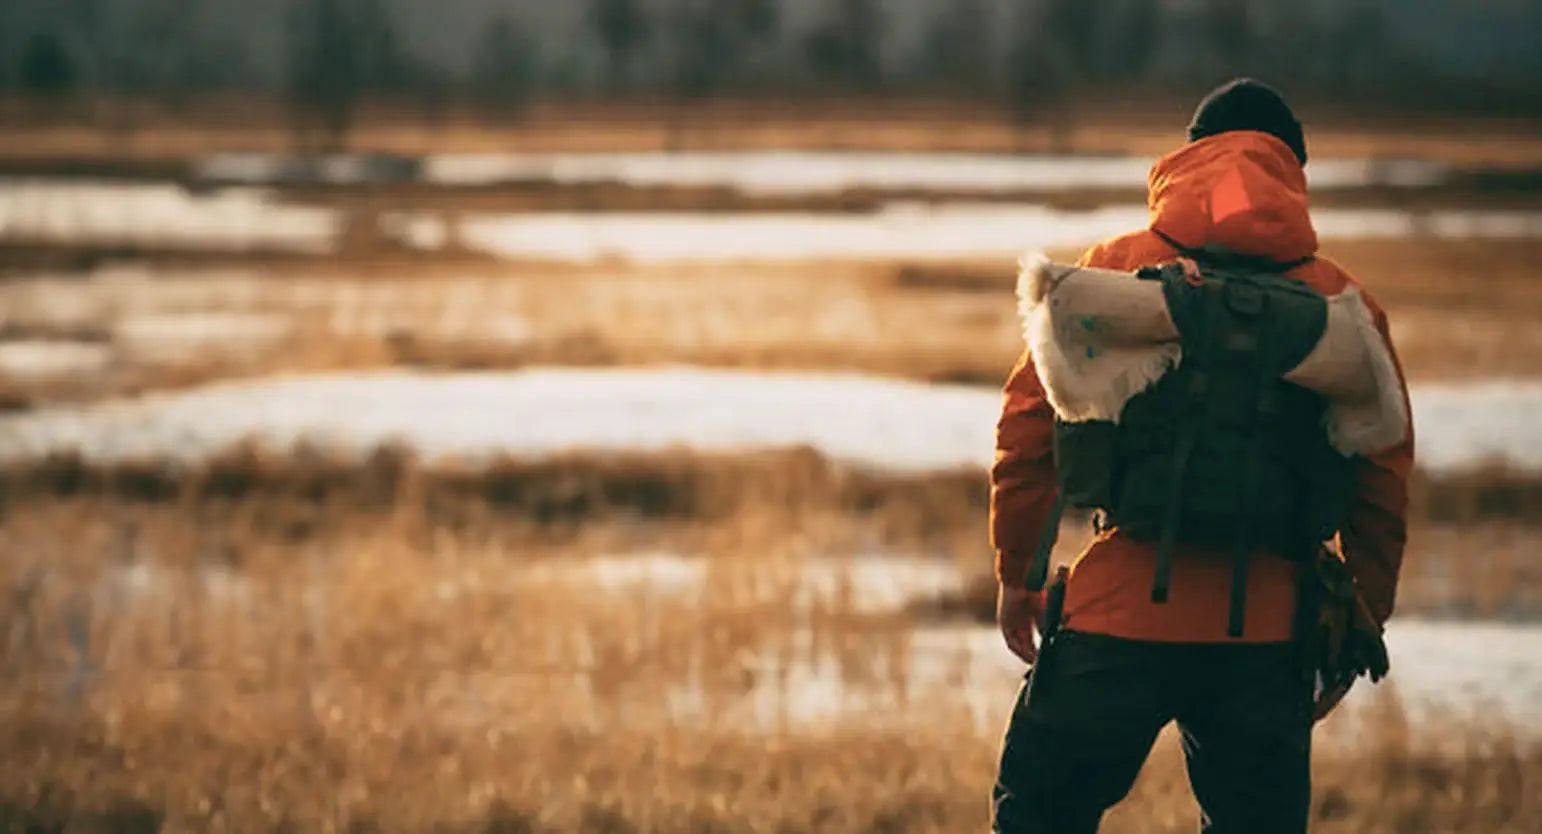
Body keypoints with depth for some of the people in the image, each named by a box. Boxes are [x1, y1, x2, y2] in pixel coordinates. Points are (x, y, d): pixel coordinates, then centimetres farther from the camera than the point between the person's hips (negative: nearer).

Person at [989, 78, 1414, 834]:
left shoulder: (1117, 268, 4)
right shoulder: (1343, 303, 6)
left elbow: (1030, 418, 1)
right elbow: (1383, 479, 6)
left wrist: (1017, 573, 12)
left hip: (1123, 615, -1)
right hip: (1268, 633, 1)